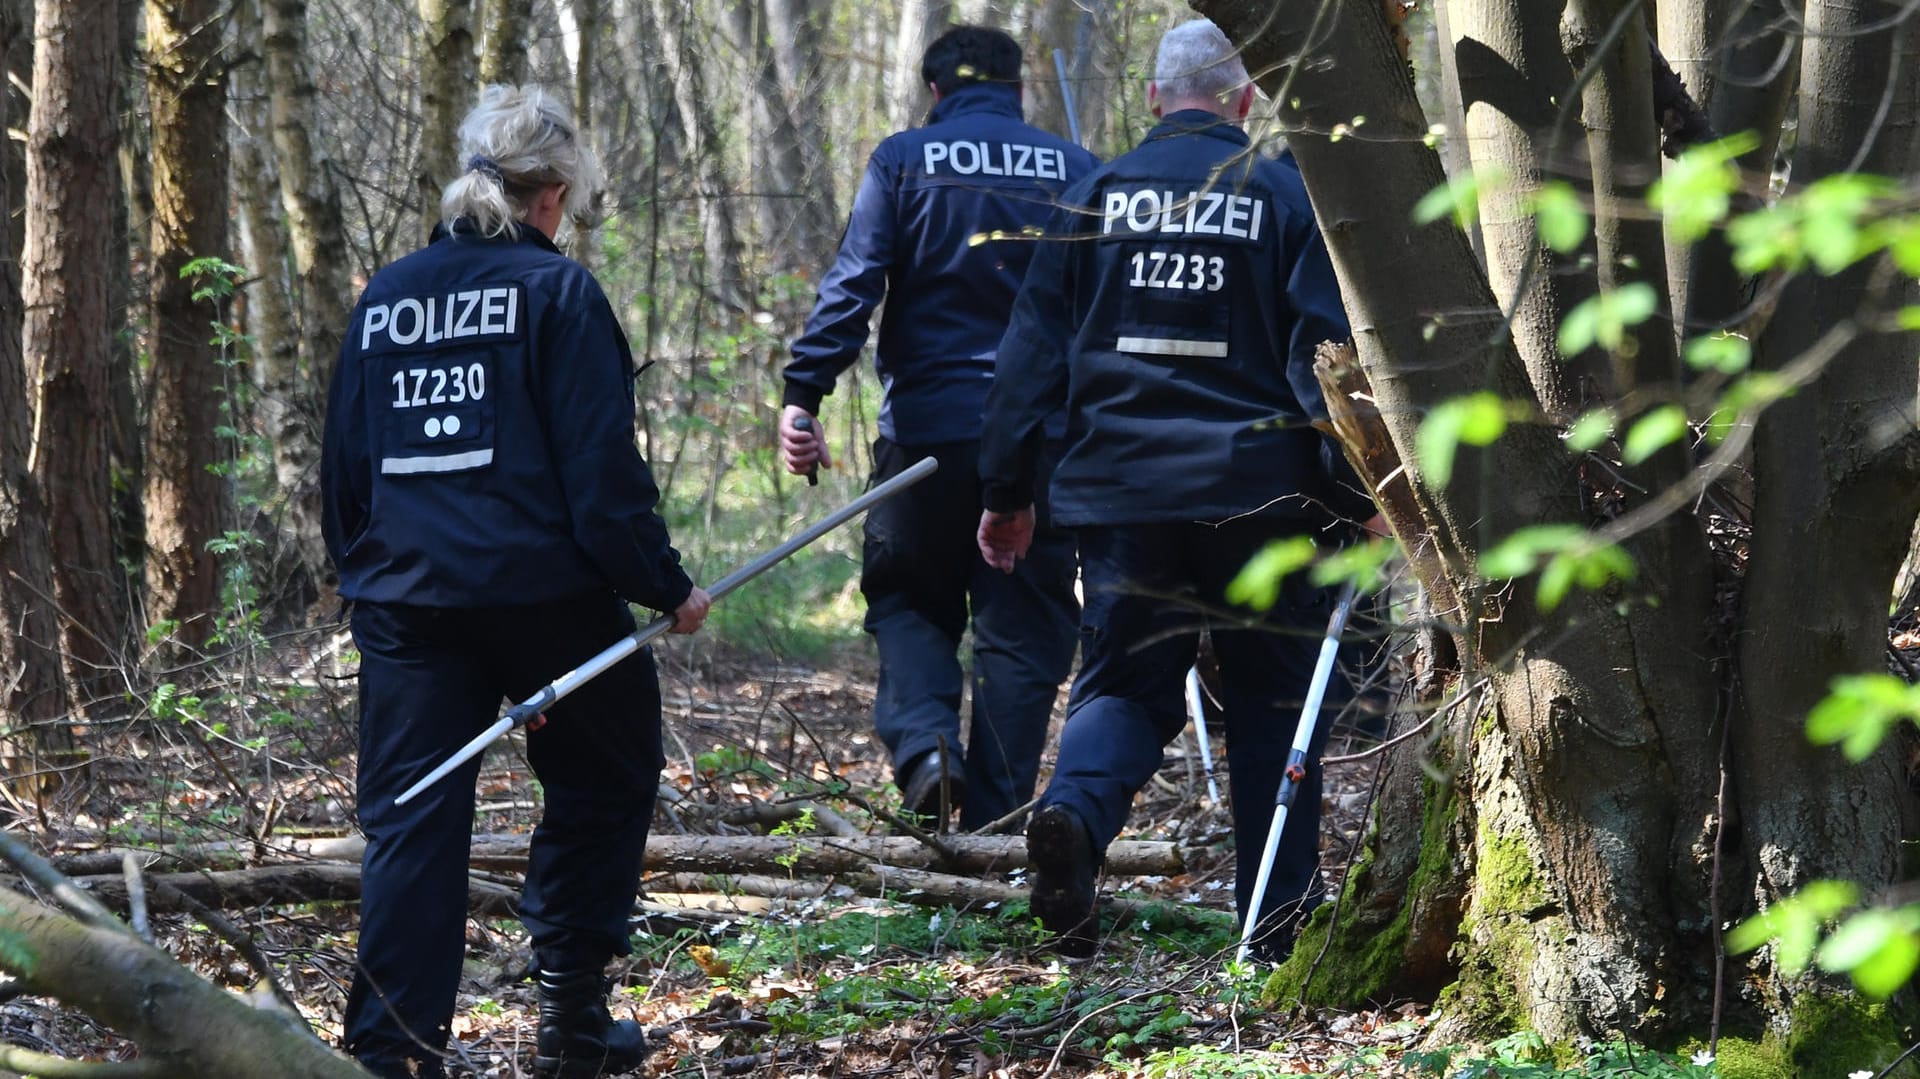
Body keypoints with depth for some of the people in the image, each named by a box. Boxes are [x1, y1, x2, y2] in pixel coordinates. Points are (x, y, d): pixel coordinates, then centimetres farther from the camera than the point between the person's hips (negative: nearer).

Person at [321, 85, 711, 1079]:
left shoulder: (384, 298, 11)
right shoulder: (556, 290, -5)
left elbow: (344, 466, 16)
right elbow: (602, 465, -10)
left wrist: (364, 570, 25)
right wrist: (665, 585, -2)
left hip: (405, 596, 4)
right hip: (543, 587, -4)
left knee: (410, 817, 3)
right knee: (601, 782, 15)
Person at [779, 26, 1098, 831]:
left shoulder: (903, 161, 1)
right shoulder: (1076, 171, 7)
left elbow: (851, 286, -9)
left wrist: (803, 395, -11)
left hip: (928, 428, -1)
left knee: (907, 600, 14)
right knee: (1022, 626, 8)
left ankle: (923, 739, -12)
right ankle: (994, 820, 5)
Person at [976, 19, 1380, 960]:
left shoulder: (1097, 196, 7)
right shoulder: (1283, 195, 1)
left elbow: (1035, 345, 7)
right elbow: (1324, 350, -4)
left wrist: (1006, 488, 11)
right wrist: (1359, 489, -3)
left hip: (1120, 492, 2)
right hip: (1258, 489, -1)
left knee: (1122, 682, 9)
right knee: (1272, 702, 11)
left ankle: (1075, 811, -23)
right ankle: (1281, 914, 12)